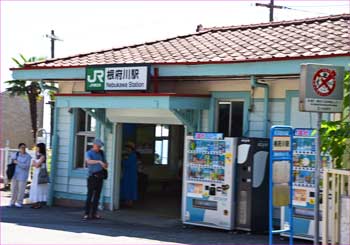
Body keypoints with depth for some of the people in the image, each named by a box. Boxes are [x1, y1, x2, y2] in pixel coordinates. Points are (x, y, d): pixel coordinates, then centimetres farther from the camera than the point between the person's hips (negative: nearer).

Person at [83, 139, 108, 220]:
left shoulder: (101, 153, 13)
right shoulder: (89, 153, -6)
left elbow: (105, 162, 22)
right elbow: (88, 161, -27)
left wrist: (105, 165, -3)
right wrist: (99, 161, -40)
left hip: (100, 176, 6)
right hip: (93, 176, -6)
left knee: (97, 195, 7)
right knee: (90, 195, -9)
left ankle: (94, 213, 12)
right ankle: (87, 214, -7)